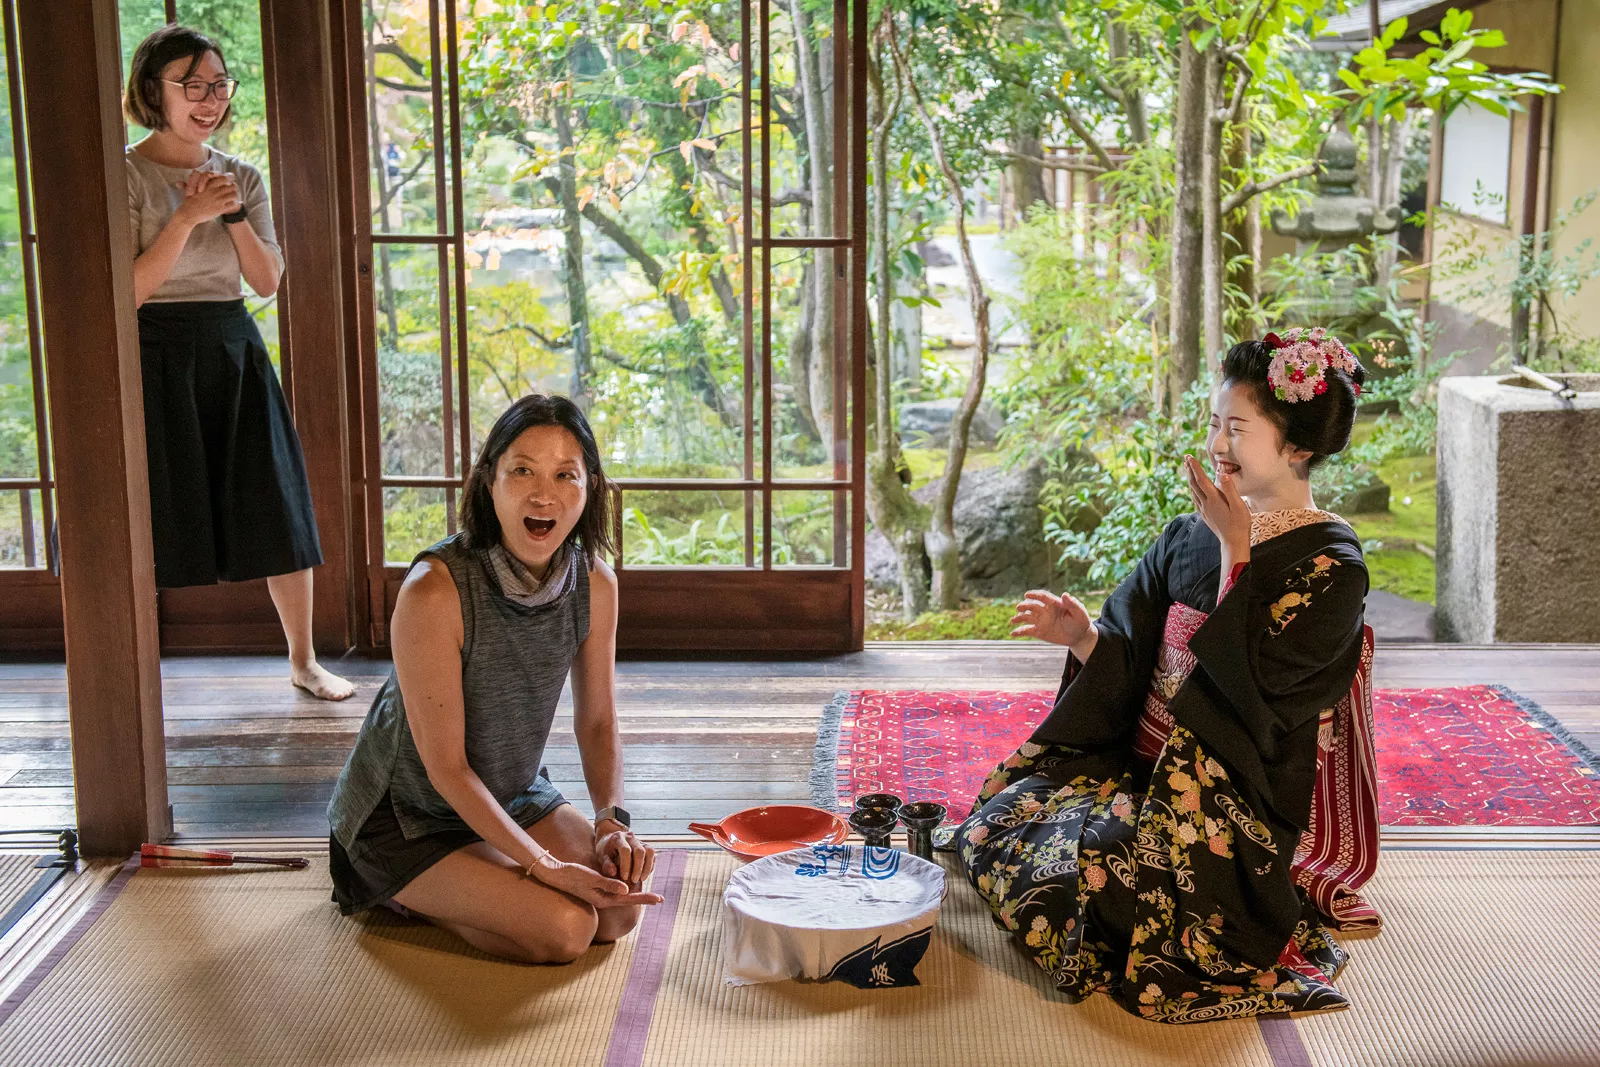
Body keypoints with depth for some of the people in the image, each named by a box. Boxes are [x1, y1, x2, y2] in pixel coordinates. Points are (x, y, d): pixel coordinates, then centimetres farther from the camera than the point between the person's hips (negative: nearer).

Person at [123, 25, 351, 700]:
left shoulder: (241, 178, 9)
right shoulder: (127, 176, -6)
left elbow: (268, 282, 5)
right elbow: (128, 291, -12)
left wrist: (235, 216, -9)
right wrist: (188, 217, -18)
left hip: (236, 350, 5)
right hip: (159, 354, -4)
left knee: (279, 513, 5)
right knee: (153, 524, 0)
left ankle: (304, 661, 20)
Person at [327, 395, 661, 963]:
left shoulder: (595, 583, -11)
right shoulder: (435, 589, -29)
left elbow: (596, 722, 2)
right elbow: (445, 766, -24)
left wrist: (613, 820, -16)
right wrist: (545, 866, -26)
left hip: (513, 797, 6)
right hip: (406, 815, -6)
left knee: (620, 909, -8)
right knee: (564, 927, -21)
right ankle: (403, 893, 6)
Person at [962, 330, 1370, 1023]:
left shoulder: (1330, 565, -10)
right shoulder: (1189, 536, 9)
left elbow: (1255, 674, -21)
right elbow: (1130, 660, 8)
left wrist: (1236, 548, -19)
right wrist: (1082, 636, -15)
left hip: (1237, 792, -7)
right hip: (1143, 757, 7)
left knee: (1089, 861, -29)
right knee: (994, 820, -9)